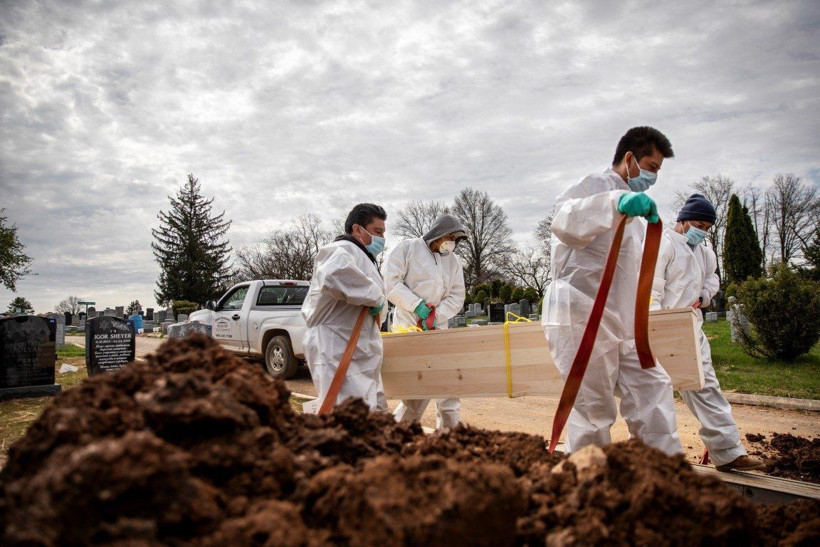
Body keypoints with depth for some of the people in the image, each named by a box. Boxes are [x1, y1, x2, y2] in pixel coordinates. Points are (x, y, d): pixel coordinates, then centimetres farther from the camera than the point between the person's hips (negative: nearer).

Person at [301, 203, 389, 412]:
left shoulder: (362, 256, 25)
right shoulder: (342, 250, -12)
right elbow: (335, 276, -37)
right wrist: (376, 297, -23)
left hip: (358, 353, 11)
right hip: (338, 352, -11)